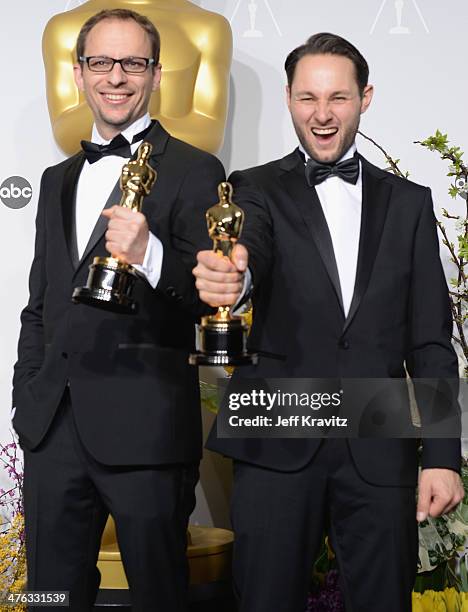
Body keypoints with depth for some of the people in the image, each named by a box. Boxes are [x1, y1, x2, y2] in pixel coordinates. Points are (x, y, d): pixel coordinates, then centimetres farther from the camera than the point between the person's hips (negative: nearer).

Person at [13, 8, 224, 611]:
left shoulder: (193, 171, -1)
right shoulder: (58, 179, 19)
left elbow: (210, 296, -10)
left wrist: (149, 256, -29)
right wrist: (26, 404, 15)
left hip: (143, 429, -6)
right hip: (53, 426, 6)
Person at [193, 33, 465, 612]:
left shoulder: (408, 203, 11)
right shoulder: (257, 190, 5)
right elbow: (250, 246, -18)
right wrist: (223, 272, -43)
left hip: (380, 451, 2)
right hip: (278, 447, -1)